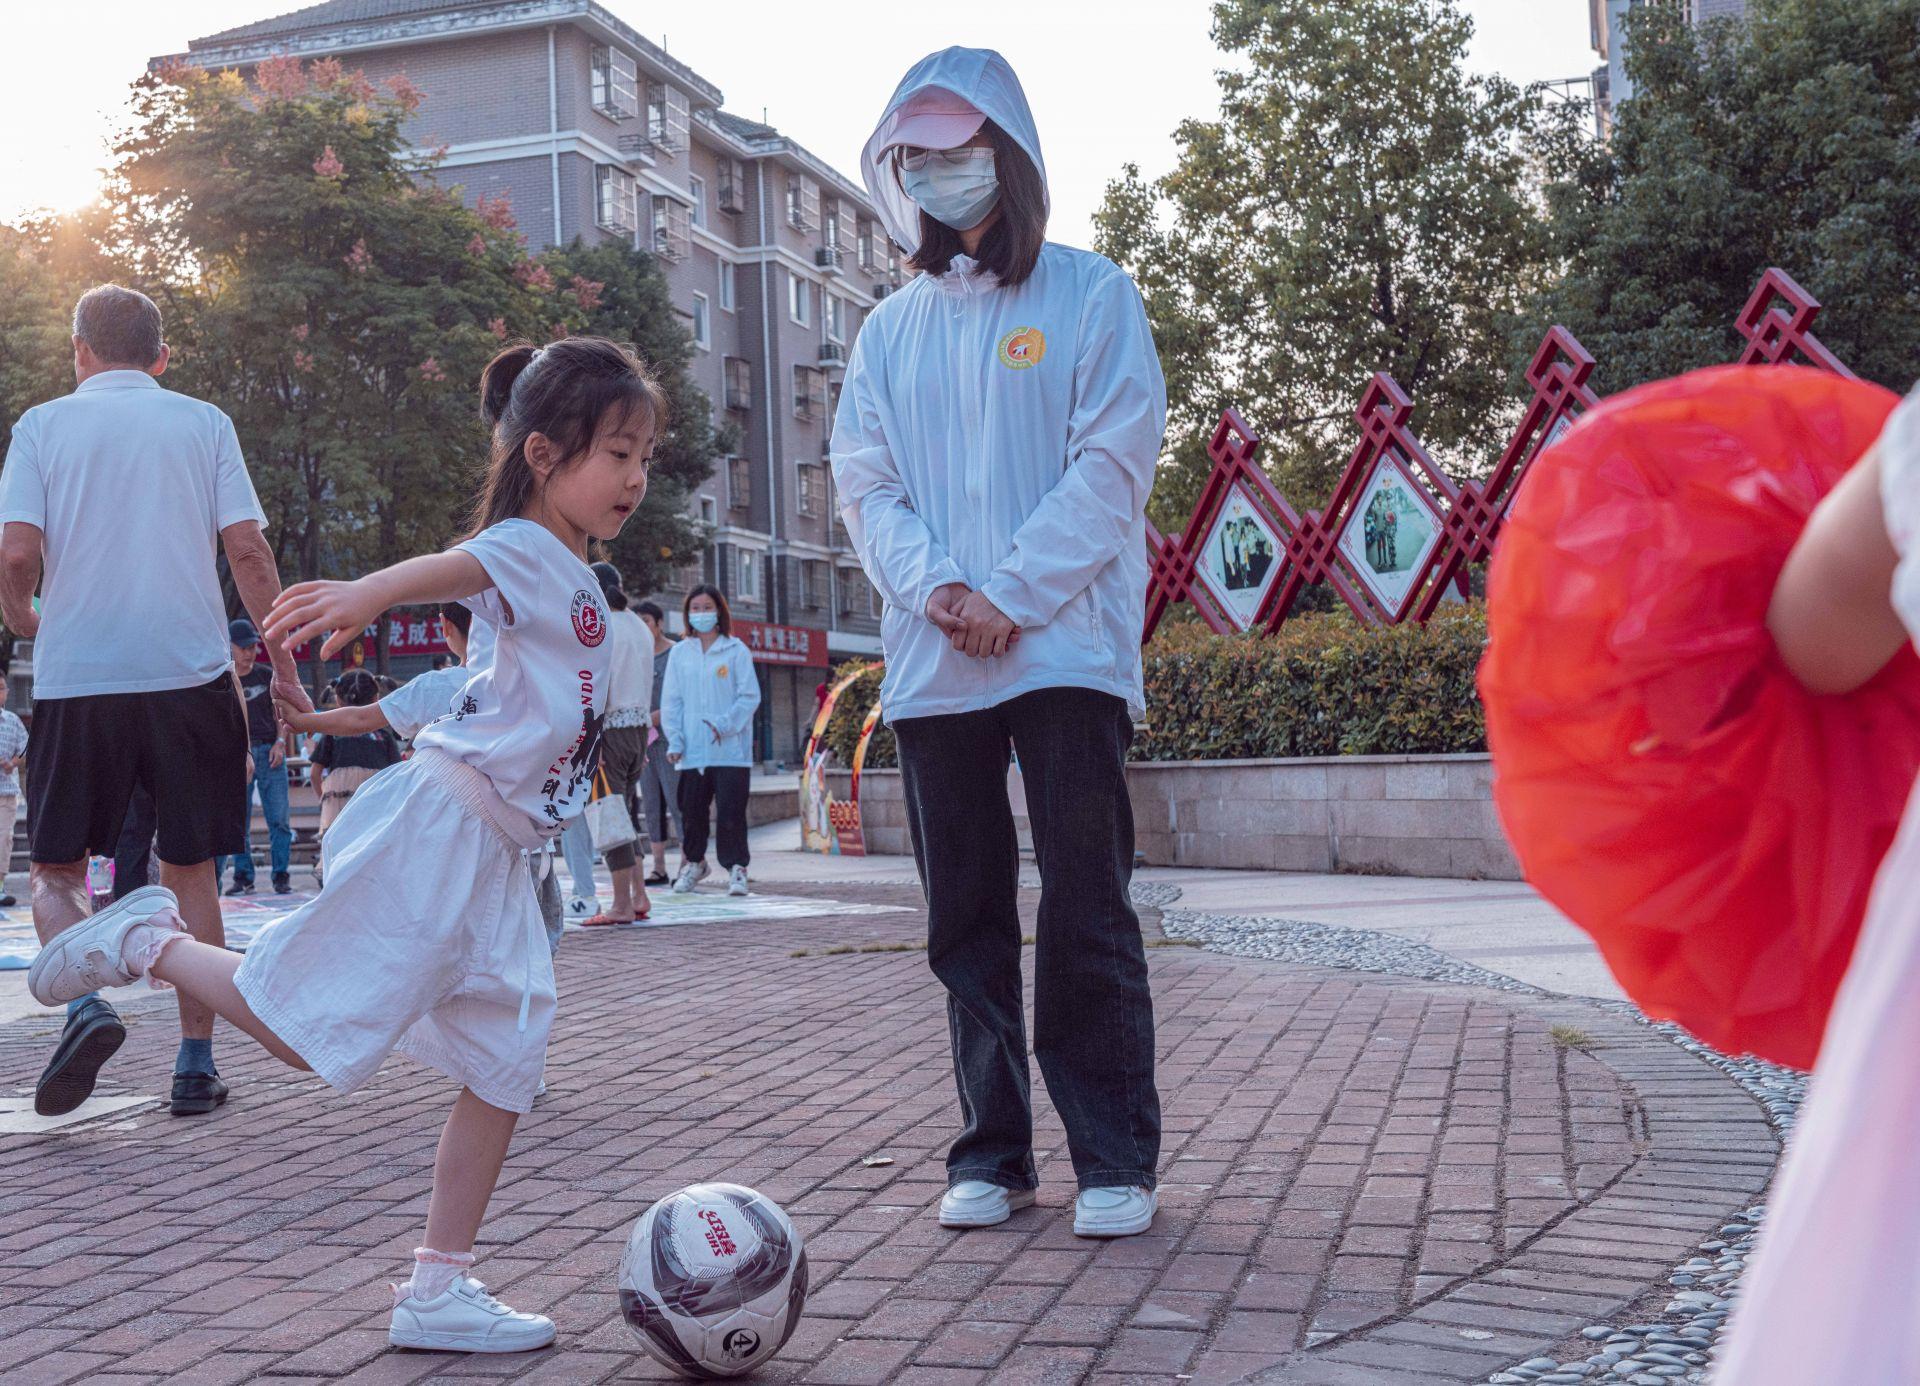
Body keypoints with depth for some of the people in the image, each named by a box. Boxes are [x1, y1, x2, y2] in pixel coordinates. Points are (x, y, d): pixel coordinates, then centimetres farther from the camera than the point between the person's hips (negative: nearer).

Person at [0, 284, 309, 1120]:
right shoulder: (204, 423, 7)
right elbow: (247, 551, -1)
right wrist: (284, 667, 5)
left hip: (76, 677, -1)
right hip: (191, 674, 1)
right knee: (190, 872, 11)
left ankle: (85, 1002, -16)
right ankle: (196, 1062, 9)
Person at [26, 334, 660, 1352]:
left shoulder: (574, 580, 18)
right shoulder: (526, 549, -10)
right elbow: (453, 567, -34)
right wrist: (364, 593, -53)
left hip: (494, 857, 9)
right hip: (442, 830, -9)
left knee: (503, 1068, 7)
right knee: (301, 1028, -5)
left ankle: (437, 1292, 14)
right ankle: (149, 941, 18)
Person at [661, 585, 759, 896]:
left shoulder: (736, 651, 2)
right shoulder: (679, 653, 11)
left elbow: (749, 696, -3)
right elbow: (671, 701, 10)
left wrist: (724, 724, -15)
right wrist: (674, 741, -1)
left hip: (731, 750, -3)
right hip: (691, 752, 3)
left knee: (731, 812, -6)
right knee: (692, 811, 9)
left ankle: (736, 868, 3)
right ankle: (694, 862, 28)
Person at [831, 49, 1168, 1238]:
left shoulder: (1091, 296, 5)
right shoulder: (891, 329, 17)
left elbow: (1113, 463, -5)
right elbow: (865, 482, 10)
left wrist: (1012, 599, -13)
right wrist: (936, 589, -9)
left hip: (1067, 649, -4)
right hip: (931, 665, 4)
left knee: (1086, 916, -4)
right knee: (967, 923, 7)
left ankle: (1115, 1160, 4)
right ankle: (993, 1152, 17)